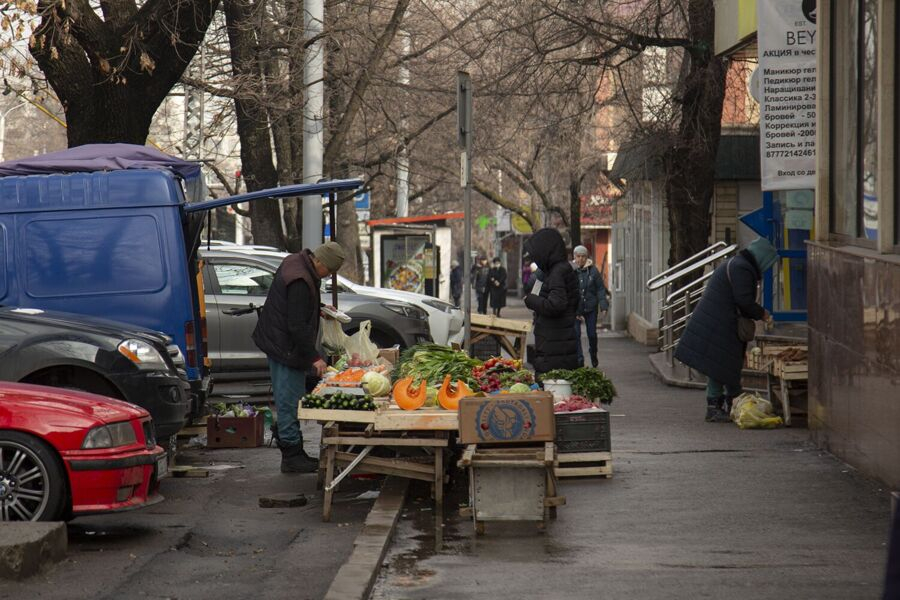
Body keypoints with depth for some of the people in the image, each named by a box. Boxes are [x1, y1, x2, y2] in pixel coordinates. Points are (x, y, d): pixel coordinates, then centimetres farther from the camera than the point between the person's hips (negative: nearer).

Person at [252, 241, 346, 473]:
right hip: (286, 347, -11)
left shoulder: (296, 262, 6)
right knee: (289, 401, -6)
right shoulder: (300, 281, -26)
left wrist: (320, 307, 16)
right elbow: (297, 326, -26)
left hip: (277, 342, 11)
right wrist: (314, 357, -23)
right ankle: (292, 456, -2)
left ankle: (293, 453, 20)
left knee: (287, 399, 14)